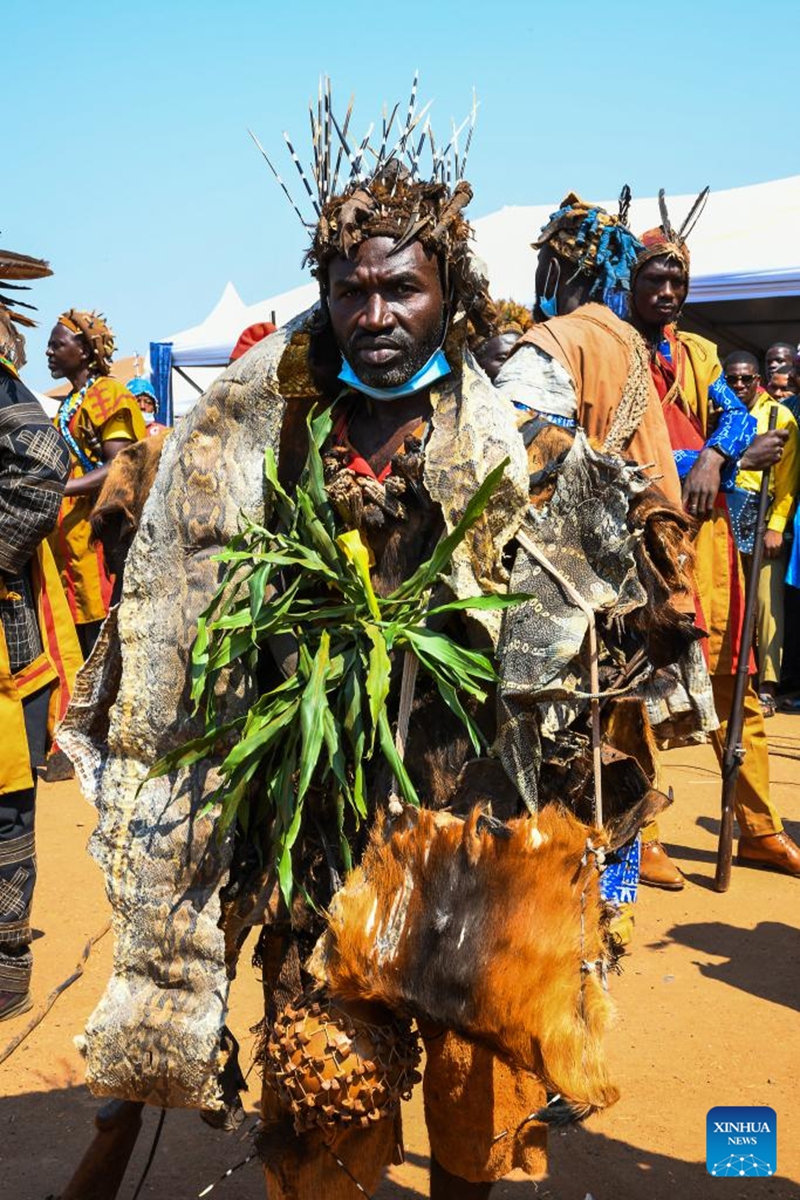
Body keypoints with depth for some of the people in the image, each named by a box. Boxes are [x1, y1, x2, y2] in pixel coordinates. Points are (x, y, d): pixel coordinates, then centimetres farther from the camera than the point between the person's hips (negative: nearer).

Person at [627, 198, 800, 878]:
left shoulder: (699, 353, 19)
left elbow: (734, 415, 6)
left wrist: (713, 458, -17)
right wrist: (736, 459, -8)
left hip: (708, 531, 6)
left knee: (734, 685, 10)